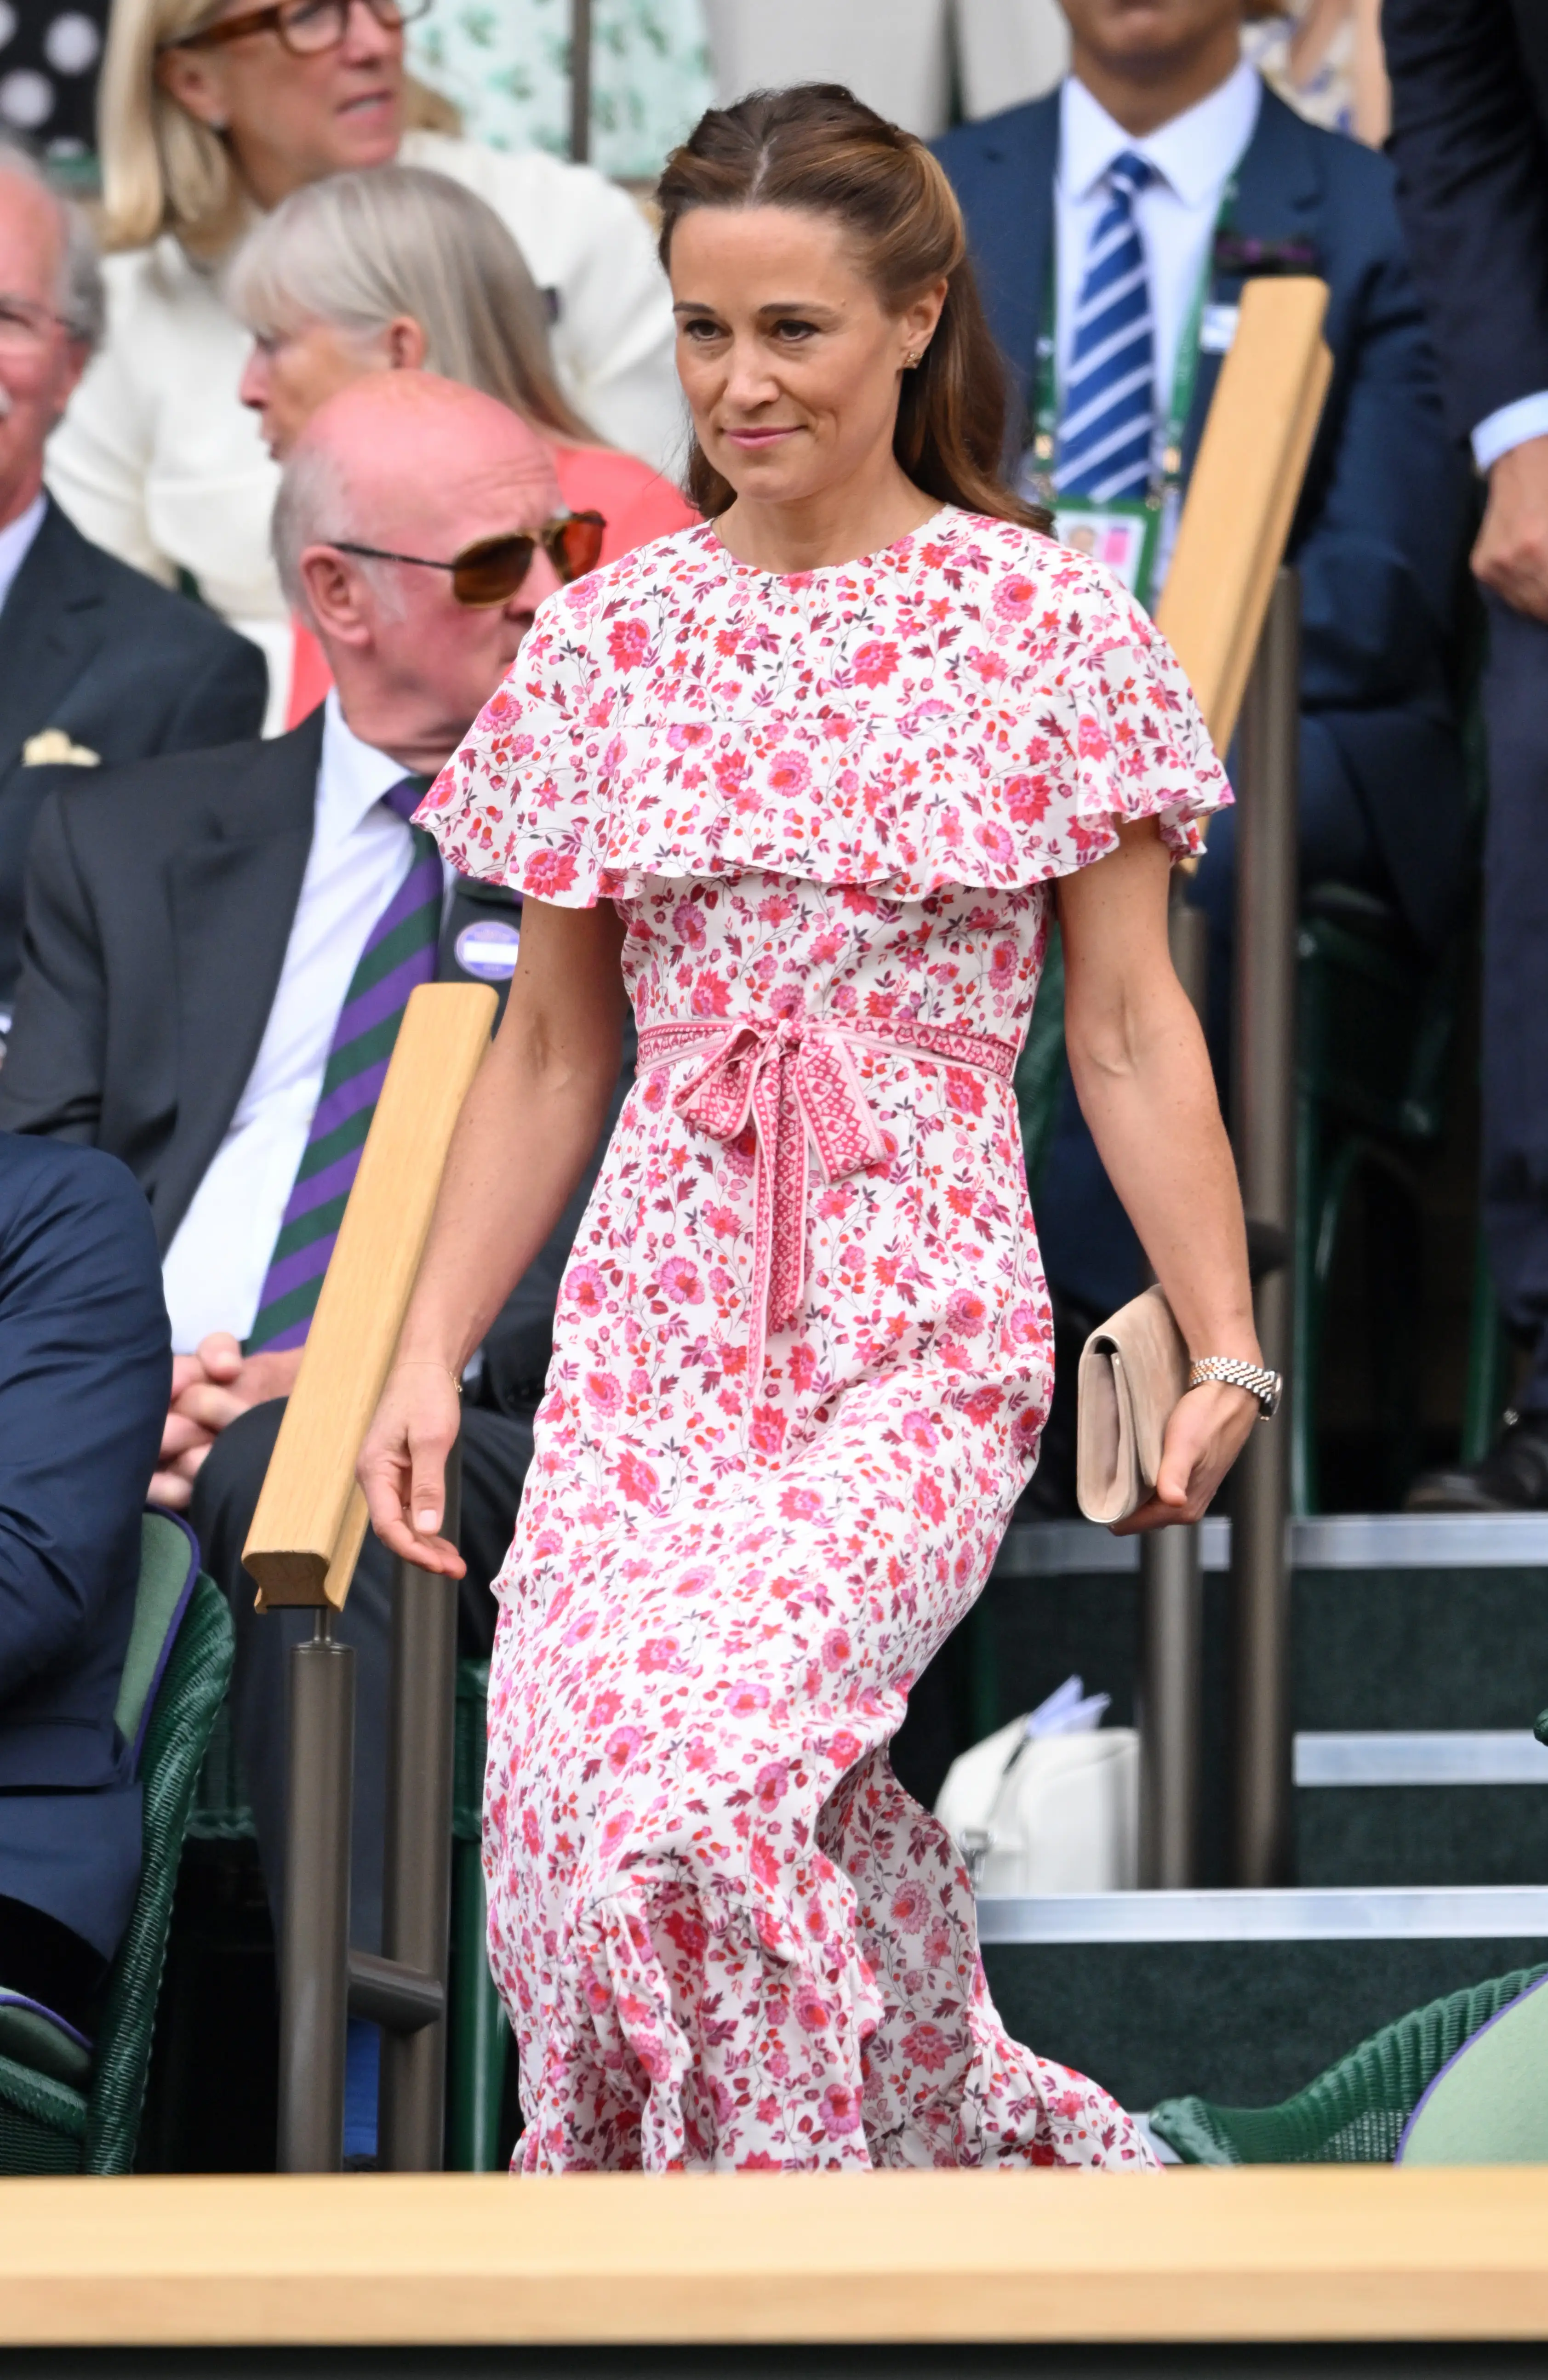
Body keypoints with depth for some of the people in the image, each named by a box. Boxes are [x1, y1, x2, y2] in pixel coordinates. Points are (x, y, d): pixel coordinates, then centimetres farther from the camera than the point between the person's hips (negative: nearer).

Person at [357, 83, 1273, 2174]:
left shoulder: (1045, 628, 0)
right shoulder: (605, 641, 9)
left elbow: (1129, 1027, 3)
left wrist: (1225, 1349, -3)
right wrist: (428, 1355, 9)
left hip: (922, 1335, -4)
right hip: (651, 1327, 4)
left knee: (685, 1770, -27)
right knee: (562, 1810, -14)